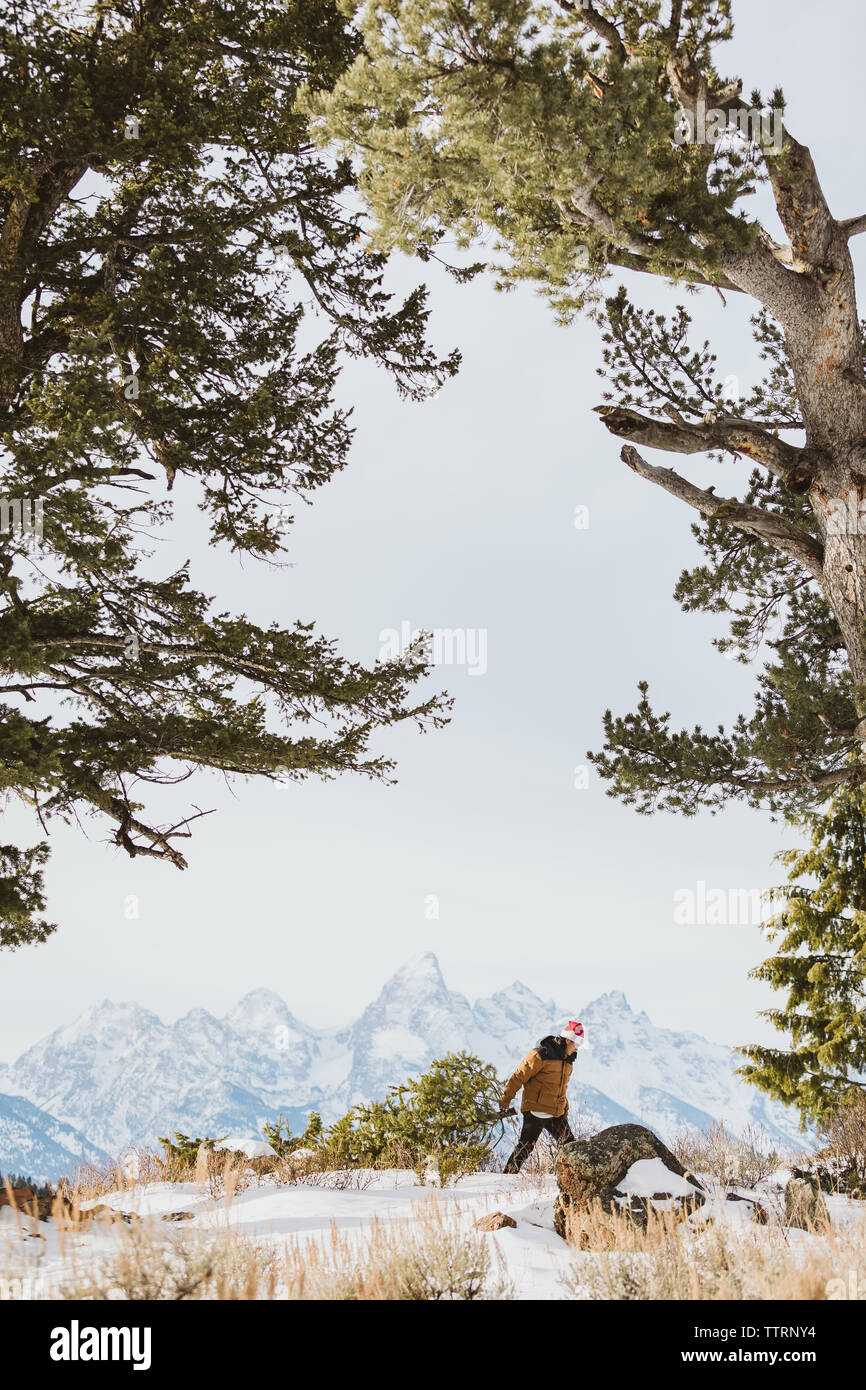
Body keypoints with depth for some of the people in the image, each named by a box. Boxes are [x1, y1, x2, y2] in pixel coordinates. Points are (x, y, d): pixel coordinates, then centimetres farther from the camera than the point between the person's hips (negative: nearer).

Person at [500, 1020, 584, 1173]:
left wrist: (565, 1110, 27)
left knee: (570, 1146, 2)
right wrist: (506, 1098, -15)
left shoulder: (568, 1060, 14)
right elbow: (520, 1076, -13)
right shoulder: (541, 1054, -12)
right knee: (525, 1147, -4)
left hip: (556, 1114, 7)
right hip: (536, 1112, -7)